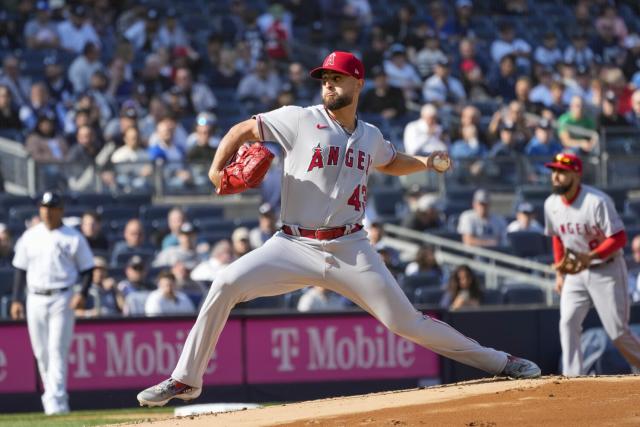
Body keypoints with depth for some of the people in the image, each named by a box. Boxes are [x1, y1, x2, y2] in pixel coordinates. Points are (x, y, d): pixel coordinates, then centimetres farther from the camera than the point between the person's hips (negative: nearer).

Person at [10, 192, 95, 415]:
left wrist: (83, 294, -13)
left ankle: (56, 402, -16)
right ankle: (51, 395, 20)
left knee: (58, 351, -12)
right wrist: (16, 300, 6)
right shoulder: (30, 237, 10)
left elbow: (87, 269, 3)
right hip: (35, 299, 4)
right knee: (42, 353, 7)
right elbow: (21, 269, 14)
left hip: (62, 298, -4)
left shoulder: (73, 238, 1)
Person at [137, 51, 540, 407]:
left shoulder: (370, 136, 10)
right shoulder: (300, 120, -2)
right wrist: (217, 169, -15)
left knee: (405, 321, -3)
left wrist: (425, 162, 13)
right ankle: (185, 379, -11)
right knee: (226, 285, -21)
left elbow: (391, 162, 32)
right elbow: (243, 130, 2)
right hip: (295, 245, -1)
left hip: (351, 249, 1)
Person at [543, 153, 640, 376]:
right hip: (576, 272, 5)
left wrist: (591, 256, -34)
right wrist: (559, 273, 13)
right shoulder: (551, 204, -1)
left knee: (618, 332, -4)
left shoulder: (597, 201, -22)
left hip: (607, 270, -5)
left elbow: (619, 238, -22)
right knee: (568, 322, -12)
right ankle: (572, 378, -13)